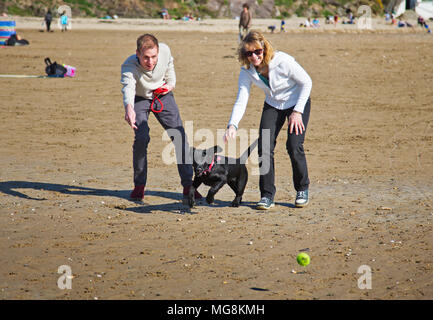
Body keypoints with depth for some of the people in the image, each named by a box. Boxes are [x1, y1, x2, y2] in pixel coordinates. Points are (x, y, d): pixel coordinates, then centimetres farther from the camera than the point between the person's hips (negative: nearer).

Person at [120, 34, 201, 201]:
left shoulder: (165, 50, -26)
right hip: (140, 99, -3)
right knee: (141, 138, -21)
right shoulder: (129, 66, -37)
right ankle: (139, 185, -3)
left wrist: (171, 82, -6)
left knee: (179, 135, -7)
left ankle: (188, 185, 2)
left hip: (162, 95, 3)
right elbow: (128, 87, -57)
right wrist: (129, 107, -75)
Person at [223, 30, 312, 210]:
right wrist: (232, 126, -34)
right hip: (272, 106, 4)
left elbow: (306, 82, -18)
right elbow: (241, 101, -18)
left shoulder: (283, 61, -30)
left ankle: (302, 190, 7)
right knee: (264, 146, -10)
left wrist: (297, 112, -20)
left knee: (294, 146, -16)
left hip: (298, 102, -4)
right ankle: (267, 195, 0)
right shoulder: (247, 71, -17)